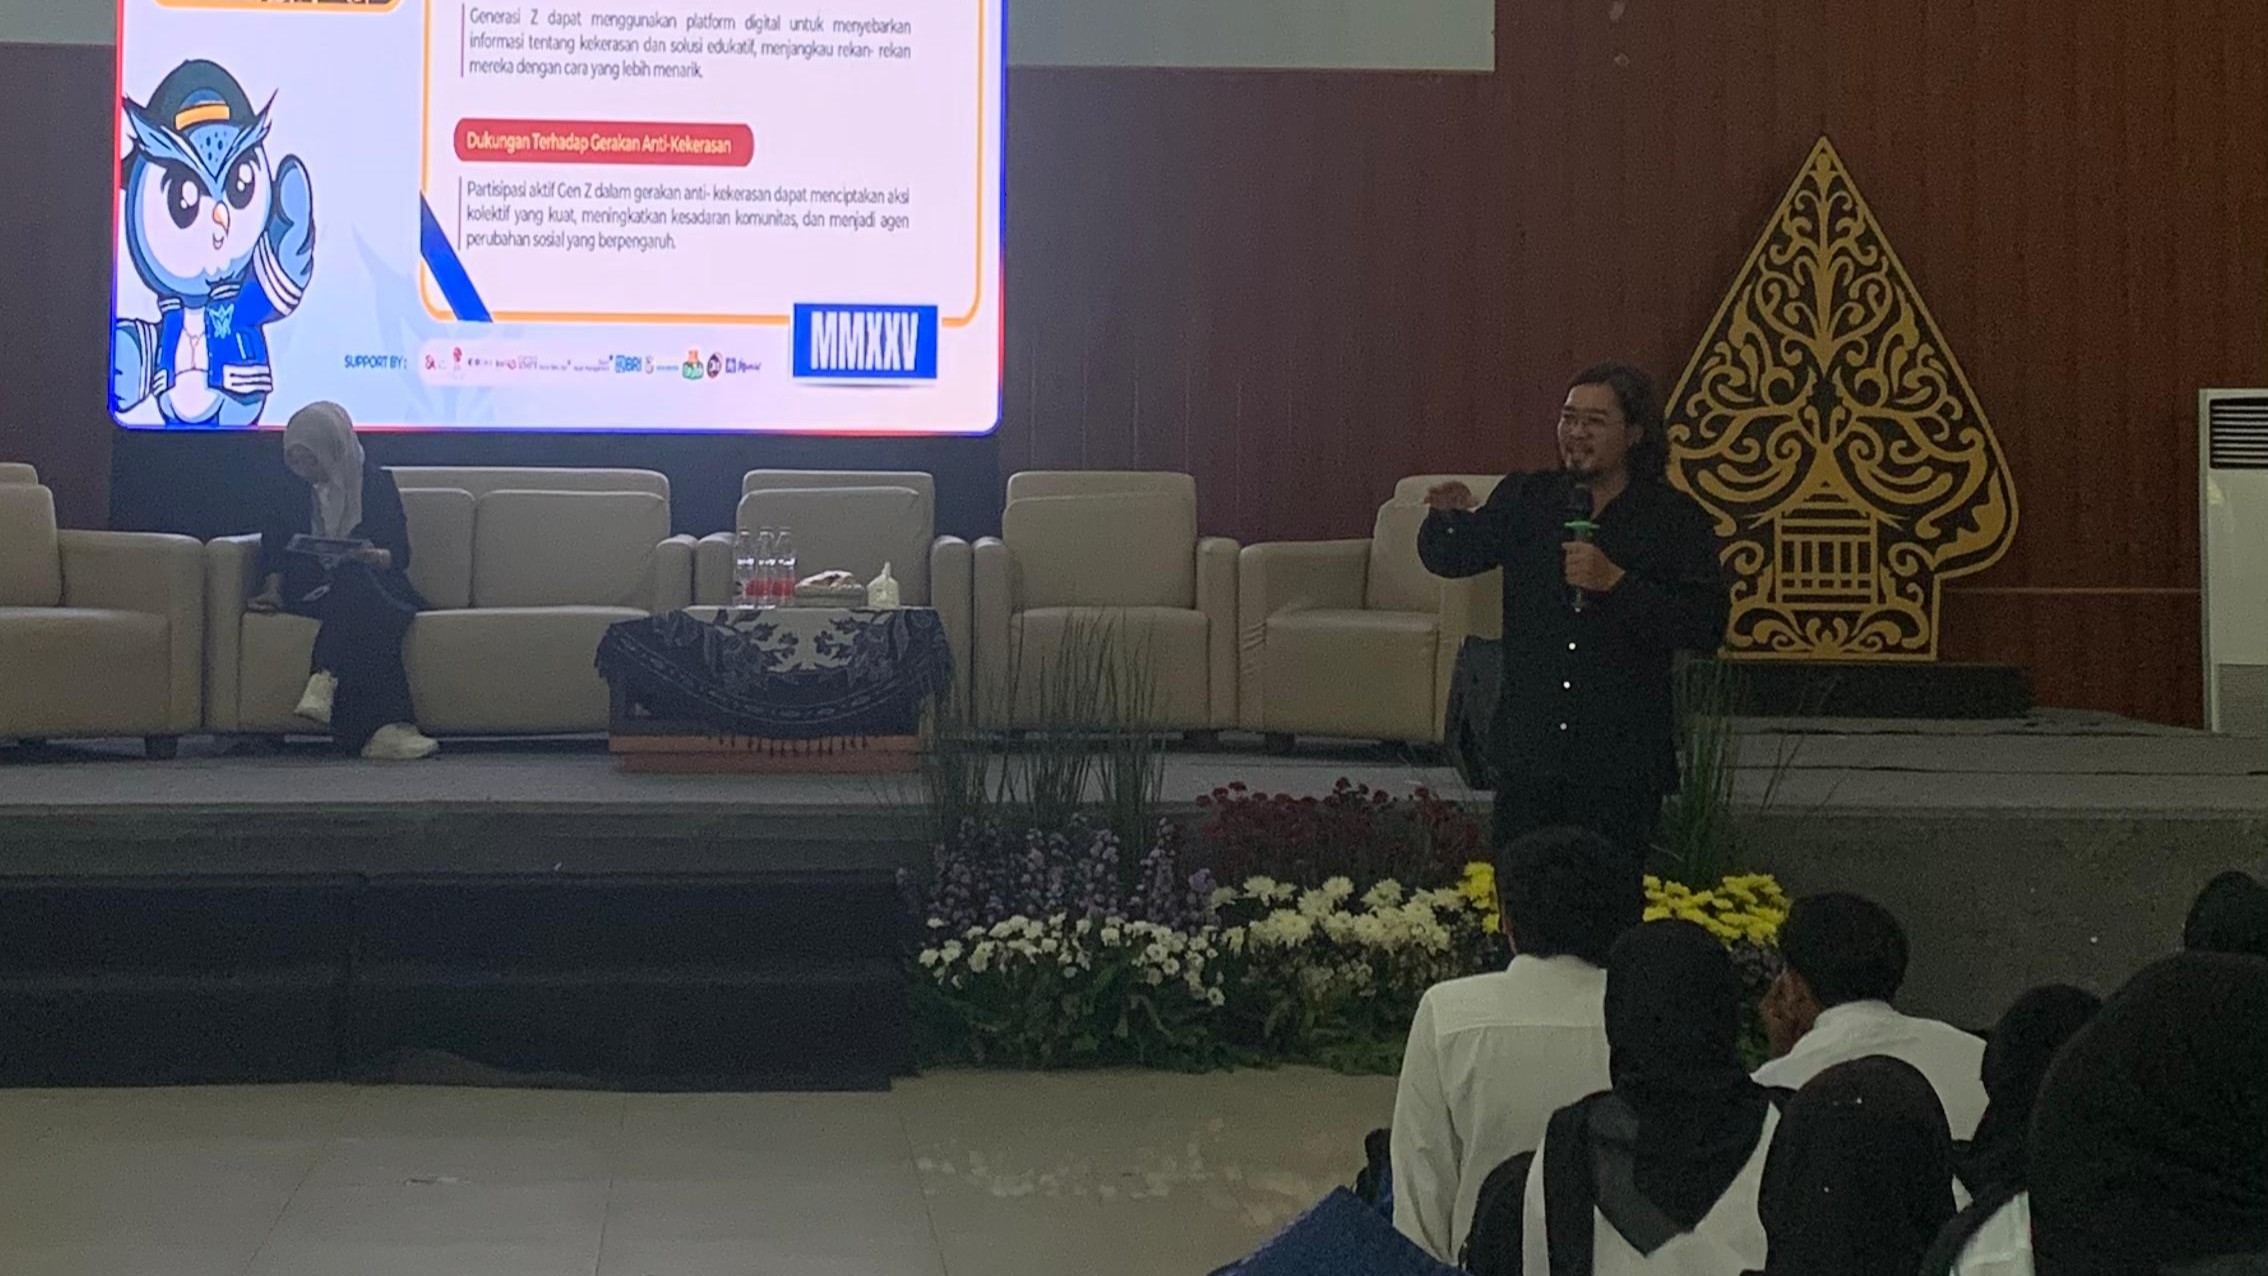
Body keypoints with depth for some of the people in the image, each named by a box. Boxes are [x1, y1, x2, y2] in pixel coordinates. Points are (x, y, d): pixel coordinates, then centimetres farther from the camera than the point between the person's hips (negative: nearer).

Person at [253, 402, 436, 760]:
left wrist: (372, 556, -19)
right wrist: (273, 588, -7)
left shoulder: (376, 483, 10)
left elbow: (400, 554, 4)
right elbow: (274, 550, 13)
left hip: (373, 582, 1)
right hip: (310, 592, -1)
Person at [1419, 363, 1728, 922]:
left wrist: (1616, 582, -19)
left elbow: (1707, 627, -11)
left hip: (1622, 763, -3)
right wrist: (1451, 517, -12)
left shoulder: (1676, 520, -2)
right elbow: (1447, 559, 12)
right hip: (1530, 751, 3)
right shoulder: (1526, 499, 9)